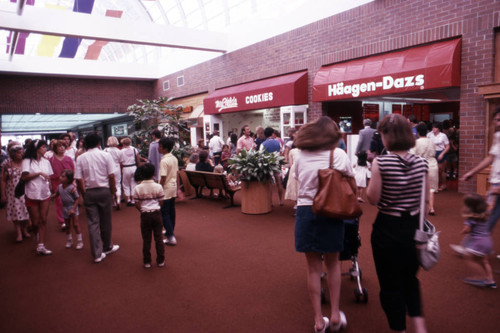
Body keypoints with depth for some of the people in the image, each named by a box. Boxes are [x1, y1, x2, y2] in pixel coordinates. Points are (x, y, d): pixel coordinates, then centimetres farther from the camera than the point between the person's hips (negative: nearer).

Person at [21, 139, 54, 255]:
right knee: (35, 222, 3)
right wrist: (39, 173, -16)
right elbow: (24, 177, -14)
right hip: (32, 195, -3)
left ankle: (41, 246, -1)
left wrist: (51, 190, 6)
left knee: (43, 220, -2)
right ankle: (38, 238, 29)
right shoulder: (27, 161, -4)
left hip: (45, 194, 3)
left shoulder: (46, 162, 9)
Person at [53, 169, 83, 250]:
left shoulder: (72, 188, -19)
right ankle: (69, 240, 30)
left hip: (72, 208, -5)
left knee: (75, 224, -1)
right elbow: (56, 195, 16)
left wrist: (73, 209, -21)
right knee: (67, 225, 14)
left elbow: (77, 199, -16)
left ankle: (79, 241, 9)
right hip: (65, 208, 5)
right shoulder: (59, 187, -2)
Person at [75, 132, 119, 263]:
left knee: (92, 223, 6)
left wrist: (83, 194, 8)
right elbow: (111, 176, -8)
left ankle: (97, 254, 9)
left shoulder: (81, 158, 0)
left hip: (89, 192, 1)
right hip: (104, 191, -1)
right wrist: (113, 192, 2)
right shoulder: (105, 155, -5)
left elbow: (79, 179, -3)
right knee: (106, 221, 12)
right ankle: (107, 247, 29)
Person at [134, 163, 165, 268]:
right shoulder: (158, 187, -9)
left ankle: (147, 262, 17)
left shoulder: (138, 188, -8)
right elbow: (161, 202, -4)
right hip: (157, 214, 0)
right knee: (158, 238, 10)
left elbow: (137, 205, -6)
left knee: (146, 239, 10)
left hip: (145, 215, 0)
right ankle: (160, 261, 17)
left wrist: (143, 210, 11)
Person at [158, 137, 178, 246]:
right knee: (171, 210, 19)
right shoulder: (174, 159, 5)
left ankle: (171, 237, -7)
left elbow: (163, 178, -21)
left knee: (164, 213, -4)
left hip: (166, 188, -8)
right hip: (174, 188, 9)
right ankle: (171, 230, 33)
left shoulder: (164, 161, -20)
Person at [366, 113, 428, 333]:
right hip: (414, 227, 5)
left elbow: (373, 198, -13)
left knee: (390, 283, 13)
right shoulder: (421, 163, -3)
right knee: (410, 277, 26)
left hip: (388, 229, -5)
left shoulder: (381, 163, -18)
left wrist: (372, 173, -1)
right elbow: (425, 197, 6)